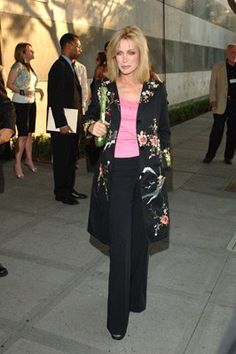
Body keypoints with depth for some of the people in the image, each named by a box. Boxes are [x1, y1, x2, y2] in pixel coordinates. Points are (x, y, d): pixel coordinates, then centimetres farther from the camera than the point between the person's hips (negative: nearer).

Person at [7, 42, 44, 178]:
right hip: (20, 103, -7)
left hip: (31, 103, 8)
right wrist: (22, 92, -24)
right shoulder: (18, 66, -10)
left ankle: (29, 159, 23)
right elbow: (9, 84, -13)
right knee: (23, 134, -6)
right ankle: (18, 164, 3)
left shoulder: (29, 66, 12)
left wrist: (38, 90, 3)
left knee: (30, 132, 12)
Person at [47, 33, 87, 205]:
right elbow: (55, 99, -20)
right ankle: (61, 192, 14)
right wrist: (62, 124, -22)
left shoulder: (70, 66, 15)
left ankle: (69, 189, 29)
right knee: (62, 158, 2)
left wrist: (79, 119, 12)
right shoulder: (59, 67, -14)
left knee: (71, 157, 17)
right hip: (63, 124, -9)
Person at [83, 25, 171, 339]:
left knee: (140, 236, 12)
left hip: (147, 171, 1)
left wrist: (164, 159, 2)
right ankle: (117, 317, 12)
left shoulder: (156, 90, 2)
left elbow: (164, 130, 10)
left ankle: (136, 298, 33)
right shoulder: (103, 89, 1)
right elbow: (88, 119, 13)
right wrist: (91, 127, -9)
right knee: (120, 243, -1)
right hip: (116, 172, -1)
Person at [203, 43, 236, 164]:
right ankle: (210, 155, 11)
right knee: (217, 131, 0)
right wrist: (213, 99, -8)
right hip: (221, 104, -2)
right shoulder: (218, 67, 3)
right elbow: (213, 84, 1)